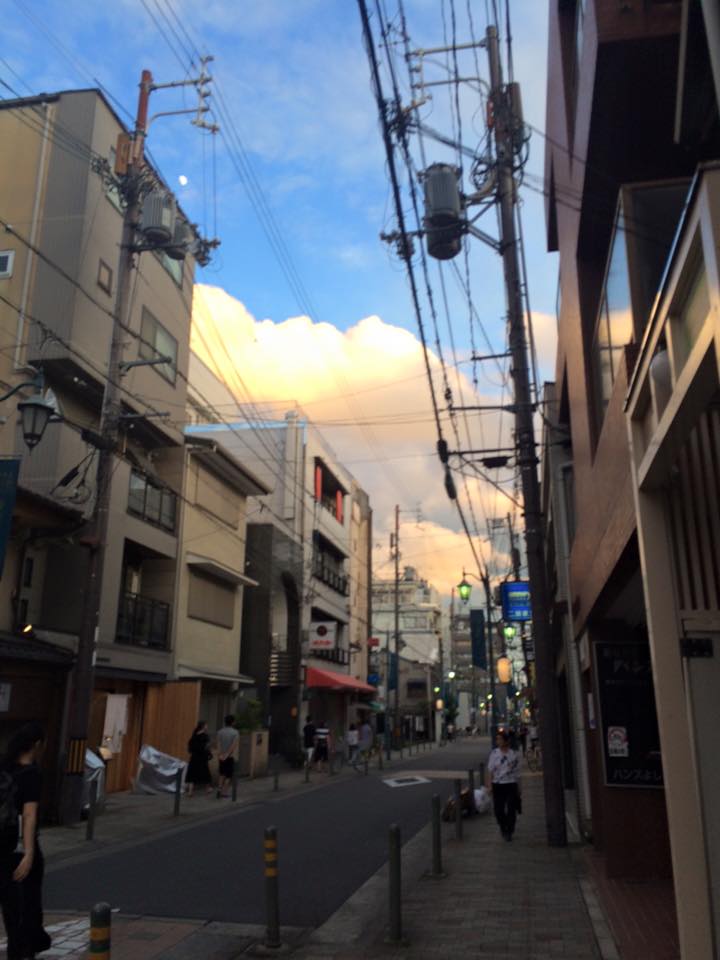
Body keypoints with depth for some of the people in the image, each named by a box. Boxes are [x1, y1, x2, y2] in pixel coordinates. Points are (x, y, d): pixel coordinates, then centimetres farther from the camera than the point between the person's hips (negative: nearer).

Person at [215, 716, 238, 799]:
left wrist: (220, 754, -17)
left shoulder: (220, 731, 0)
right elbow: (233, 745, -18)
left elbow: (218, 743, -10)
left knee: (222, 774, 21)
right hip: (230, 757, -4)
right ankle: (223, 791, 4)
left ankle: (219, 788, 8)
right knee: (229, 775, 8)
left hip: (221, 757, 4)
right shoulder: (235, 732, -10)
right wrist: (227, 754, -16)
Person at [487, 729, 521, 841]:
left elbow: (517, 772, 5)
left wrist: (518, 788, 6)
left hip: (511, 784, 0)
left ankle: (509, 832, 20)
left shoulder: (513, 755, -2)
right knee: (498, 809, 3)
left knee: (511, 809, 1)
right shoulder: (494, 754, -2)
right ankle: (503, 828, 31)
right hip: (497, 785, 0)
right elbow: (490, 771, 1)